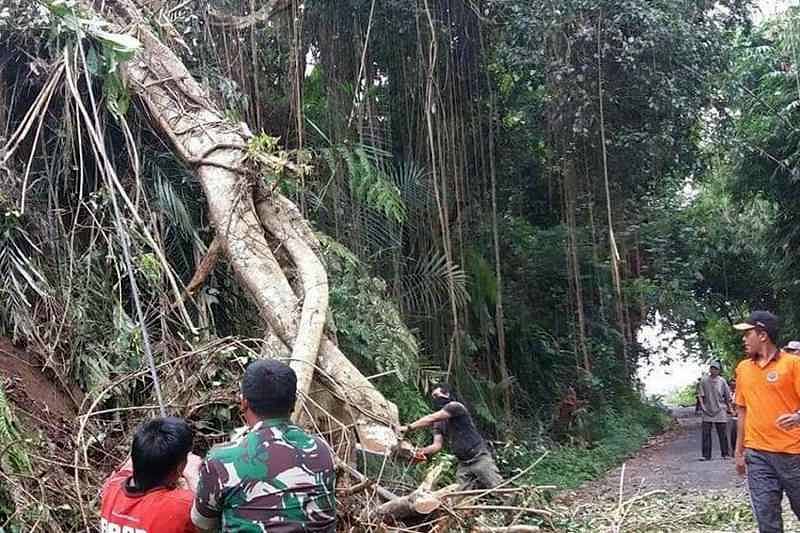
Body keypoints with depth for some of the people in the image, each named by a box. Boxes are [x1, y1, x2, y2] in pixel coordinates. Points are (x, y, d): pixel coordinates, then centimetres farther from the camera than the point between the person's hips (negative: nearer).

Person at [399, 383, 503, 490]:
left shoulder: (455, 406, -10)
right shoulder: (438, 423, 13)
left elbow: (431, 419, -21)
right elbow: (437, 445, 2)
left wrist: (408, 428, -25)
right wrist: (419, 451, -16)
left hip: (480, 458, -7)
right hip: (463, 464, 7)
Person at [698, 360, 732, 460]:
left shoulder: (722, 381, 1)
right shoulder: (704, 381, 1)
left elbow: (727, 396, 8)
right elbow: (700, 395, 2)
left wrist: (728, 406, 7)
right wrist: (702, 405, -10)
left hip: (720, 411, 0)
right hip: (707, 411, 1)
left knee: (722, 434, 5)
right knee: (706, 434, -1)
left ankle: (725, 454, 16)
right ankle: (706, 455, 4)